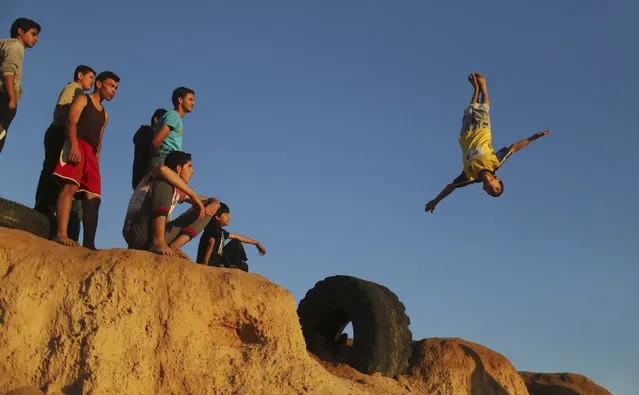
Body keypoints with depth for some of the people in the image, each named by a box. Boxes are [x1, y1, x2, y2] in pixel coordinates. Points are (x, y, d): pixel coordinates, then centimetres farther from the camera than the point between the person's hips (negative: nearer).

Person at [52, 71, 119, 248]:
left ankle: (88, 243, -8)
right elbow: (71, 122, -6)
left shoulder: (104, 114, 31)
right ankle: (61, 234, -37)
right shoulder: (82, 99, 10)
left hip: (91, 154, 8)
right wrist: (74, 145, -22)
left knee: (93, 198, -3)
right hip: (77, 147, -8)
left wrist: (97, 154, 7)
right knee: (70, 186, -24)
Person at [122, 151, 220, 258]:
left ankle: (173, 246, -12)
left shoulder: (179, 191, 16)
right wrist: (193, 195, -25)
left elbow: (213, 200, 21)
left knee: (208, 208, 7)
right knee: (165, 183, -22)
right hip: (136, 234, -7)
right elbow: (162, 169, -30)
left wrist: (214, 203, -6)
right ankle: (158, 242, -33)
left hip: (161, 236, 7)